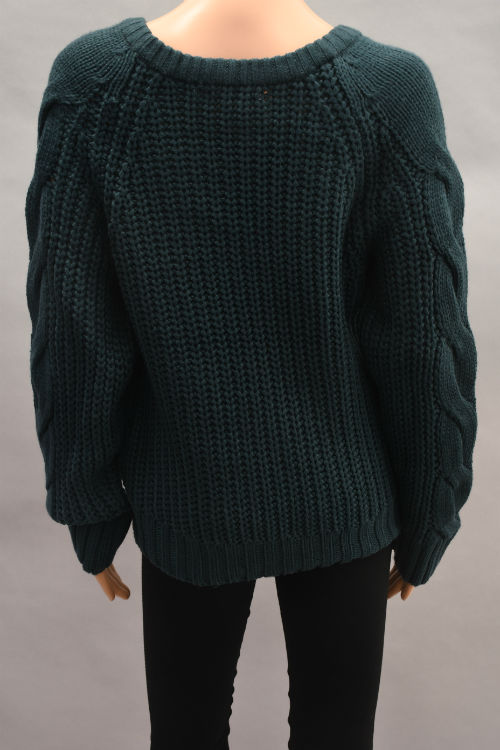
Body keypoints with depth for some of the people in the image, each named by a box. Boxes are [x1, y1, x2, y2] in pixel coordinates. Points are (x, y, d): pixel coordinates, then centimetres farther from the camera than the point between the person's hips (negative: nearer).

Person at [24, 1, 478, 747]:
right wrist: (426, 523, 3)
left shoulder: (92, 83, -18)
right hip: (341, 496, 0)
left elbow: (71, 340, -12)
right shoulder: (389, 91, -21)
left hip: (187, 501, 1)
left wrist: (91, 513, 4)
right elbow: (427, 349, -14)